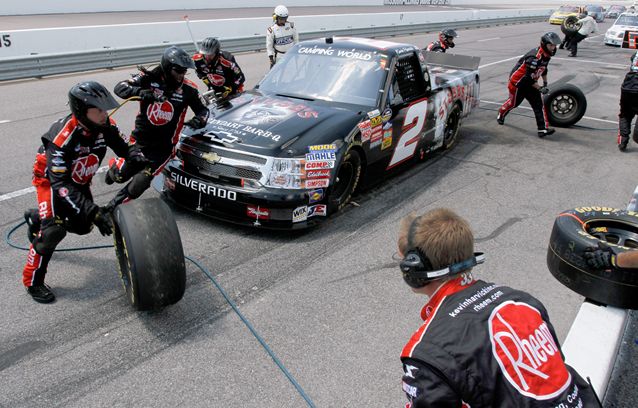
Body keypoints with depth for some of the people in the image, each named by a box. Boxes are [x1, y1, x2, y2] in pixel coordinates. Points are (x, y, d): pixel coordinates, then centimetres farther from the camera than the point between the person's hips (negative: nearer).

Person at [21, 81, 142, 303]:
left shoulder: (105, 125, -22)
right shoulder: (62, 136, -39)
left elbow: (126, 149, -9)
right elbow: (59, 183, -41)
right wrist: (93, 210, -49)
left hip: (79, 181, 7)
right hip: (51, 180, -6)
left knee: (83, 226, 12)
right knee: (54, 229, -23)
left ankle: (36, 217, 40)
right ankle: (33, 281, -2)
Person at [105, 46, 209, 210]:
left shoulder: (188, 89, -7)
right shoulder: (150, 78, -9)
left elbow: (203, 110, 5)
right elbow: (119, 87, -14)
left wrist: (199, 120, -19)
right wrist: (139, 91, -34)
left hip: (164, 147, -1)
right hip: (140, 139, 1)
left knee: (139, 184, -11)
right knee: (120, 176, 10)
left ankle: (114, 206, 15)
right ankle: (115, 166, 48)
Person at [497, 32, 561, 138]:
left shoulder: (546, 55, -1)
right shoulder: (534, 57, -31)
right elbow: (529, 78, -30)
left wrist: (545, 83, 23)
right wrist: (540, 88, -22)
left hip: (530, 83, 8)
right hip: (518, 82, -8)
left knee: (539, 104, -5)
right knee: (514, 102, 11)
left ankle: (543, 129, -9)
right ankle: (500, 115, 43)